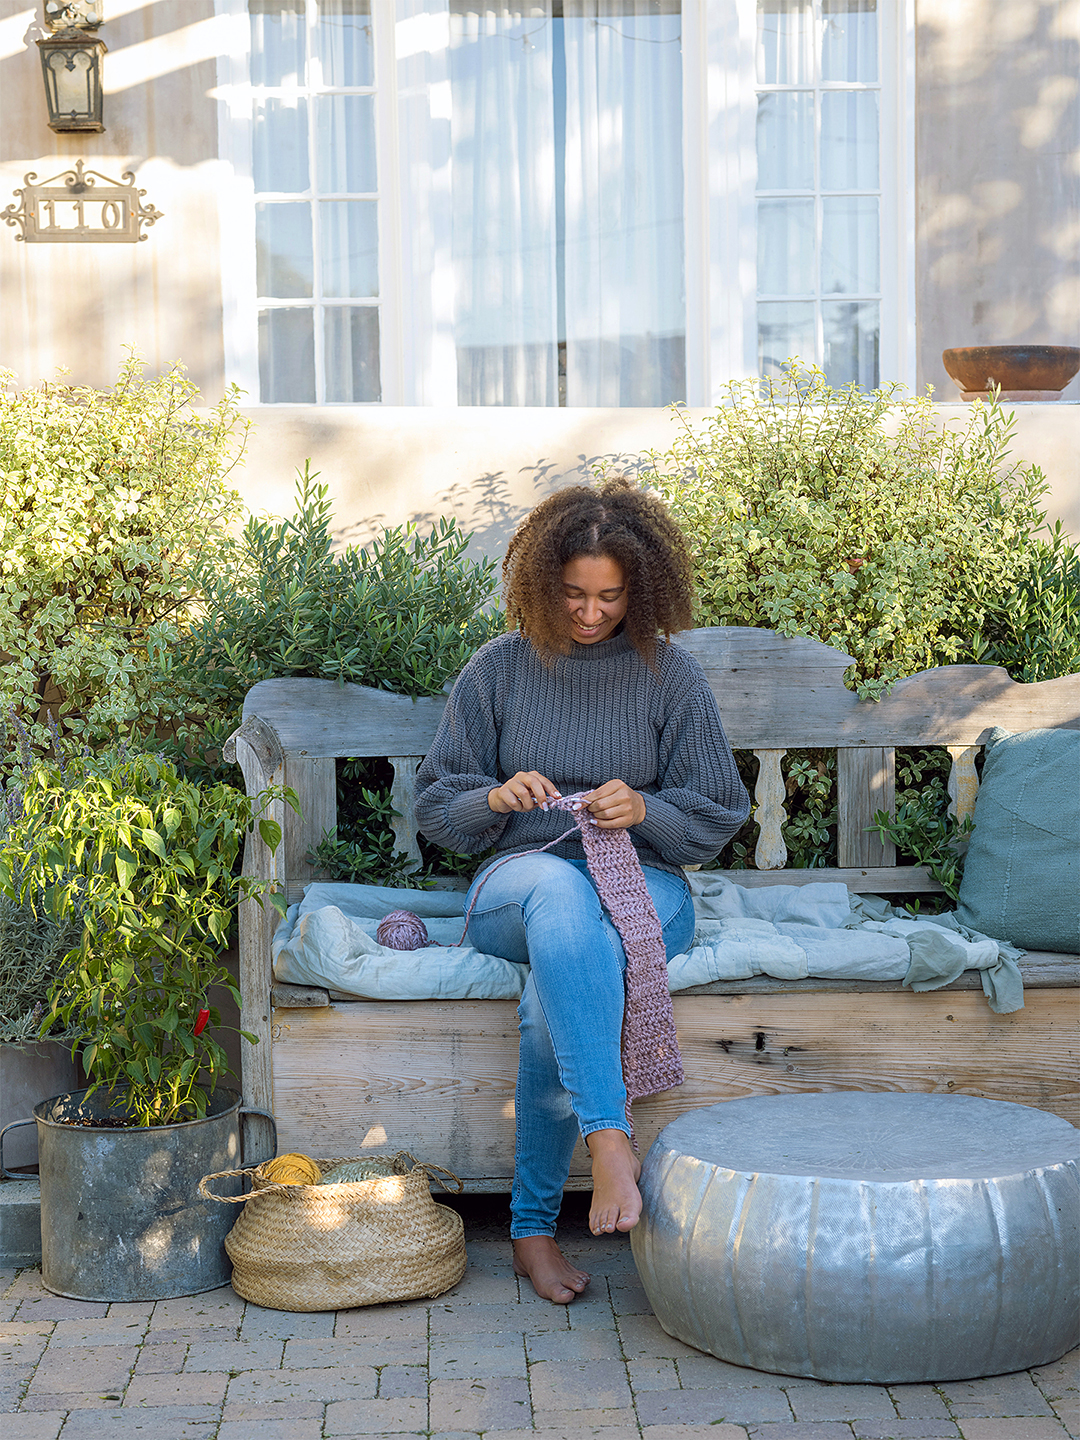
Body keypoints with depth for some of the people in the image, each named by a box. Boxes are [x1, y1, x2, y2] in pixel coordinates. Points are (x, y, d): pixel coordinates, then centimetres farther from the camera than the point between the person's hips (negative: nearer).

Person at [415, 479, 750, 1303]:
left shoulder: (672, 676, 5)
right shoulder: (499, 670, 6)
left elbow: (717, 819, 7)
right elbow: (435, 808, 9)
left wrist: (643, 809, -14)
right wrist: (496, 796, -14)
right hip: (515, 887, 0)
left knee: (553, 996, -36)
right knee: (557, 884, -40)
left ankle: (534, 1226, -23)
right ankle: (609, 1137, -47)